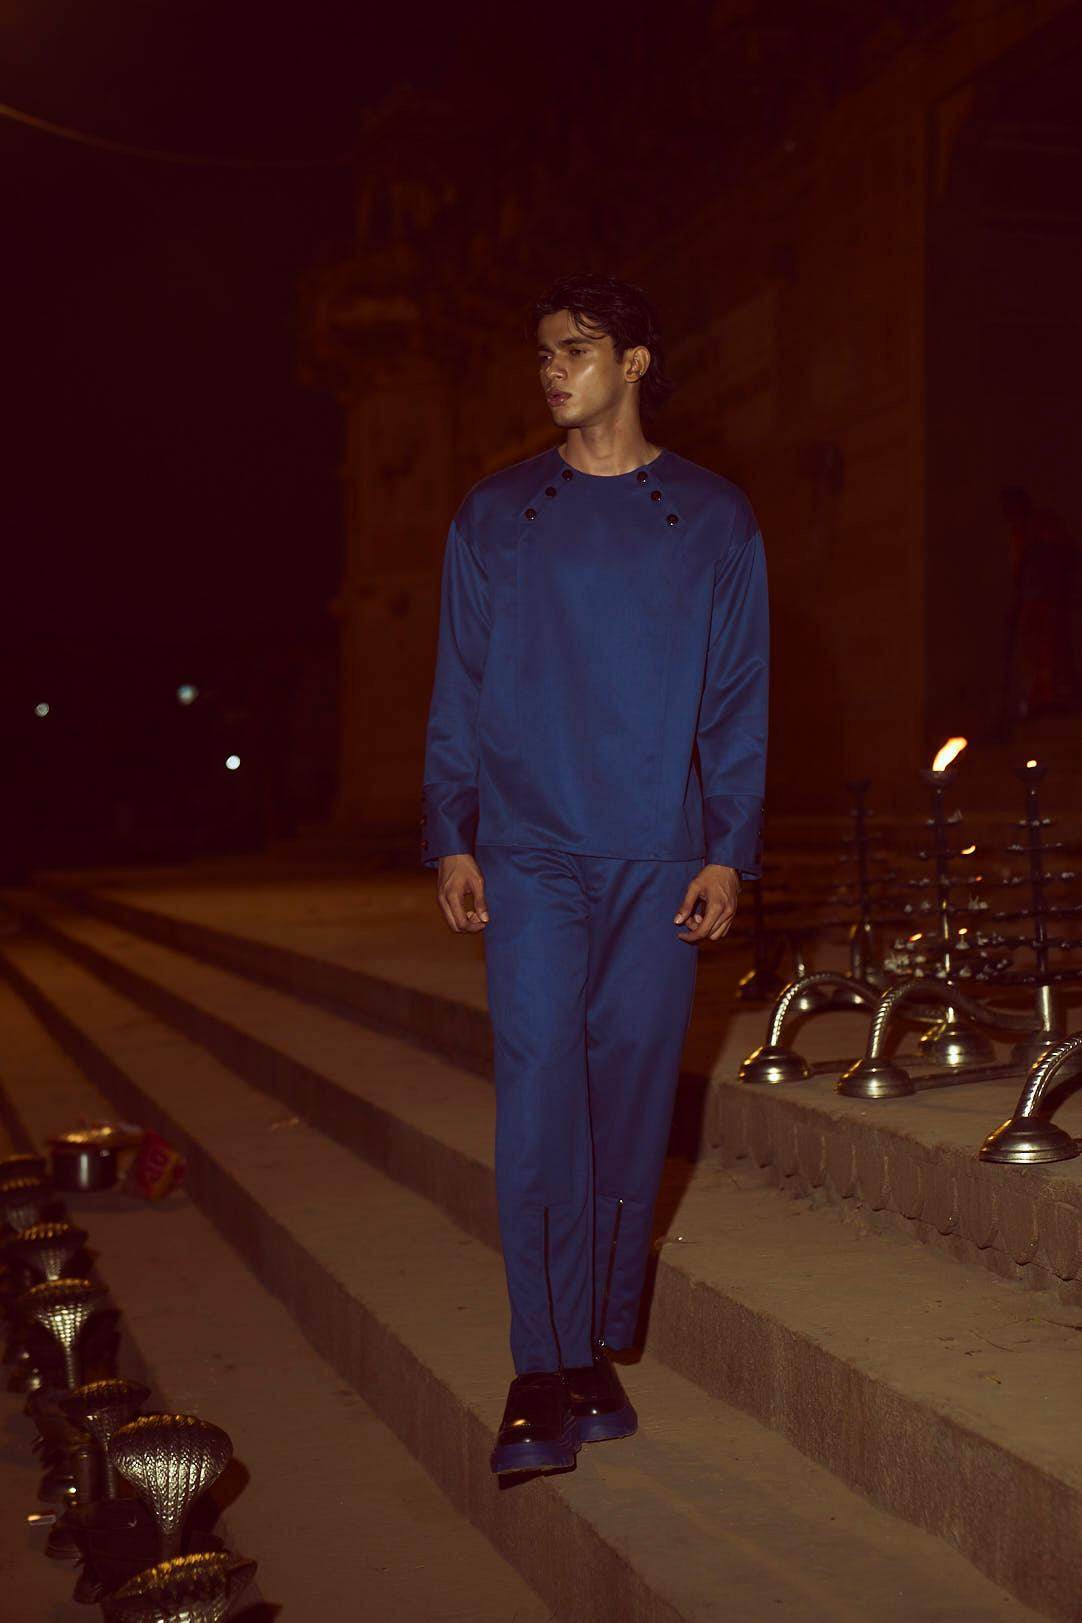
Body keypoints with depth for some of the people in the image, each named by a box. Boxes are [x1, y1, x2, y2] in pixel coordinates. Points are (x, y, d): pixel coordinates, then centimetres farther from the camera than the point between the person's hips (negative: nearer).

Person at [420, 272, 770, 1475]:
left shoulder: (712, 518, 8)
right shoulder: (496, 517, 10)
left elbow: (738, 697, 7)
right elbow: (458, 690, 9)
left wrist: (730, 851, -2)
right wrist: (450, 841, 0)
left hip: (660, 858, 0)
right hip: (529, 854, 0)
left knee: (631, 1101, 4)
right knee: (539, 1094, -9)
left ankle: (601, 1347, 17)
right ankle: (543, 1374, -6)